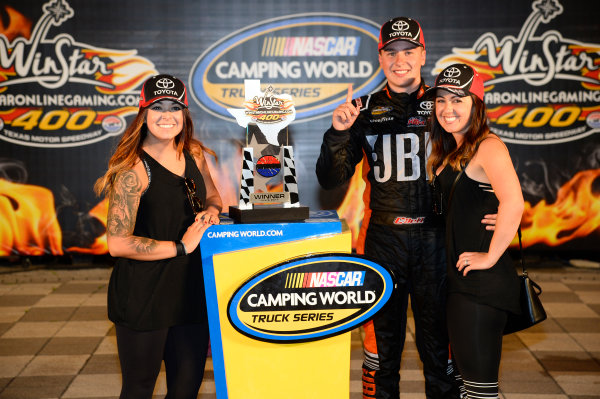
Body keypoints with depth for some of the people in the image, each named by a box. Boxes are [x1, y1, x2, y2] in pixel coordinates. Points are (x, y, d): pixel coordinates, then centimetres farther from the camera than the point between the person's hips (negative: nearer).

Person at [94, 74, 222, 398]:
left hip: (191, 289, 6)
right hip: (143, 296, -6)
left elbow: (213, 196, 22)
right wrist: (181, 246, -17)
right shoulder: (134, 168, -16)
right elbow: (118, 243, -22)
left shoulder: (193, 154, 5)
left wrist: (211, 211, -1)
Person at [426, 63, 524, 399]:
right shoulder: (450, 151, 15)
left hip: (483, 282, -10)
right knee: (464, 372, 19)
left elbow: (513, 203, -30)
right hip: (457, 277, 10)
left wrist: (491, 257, -22)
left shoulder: (488, 147, -14)